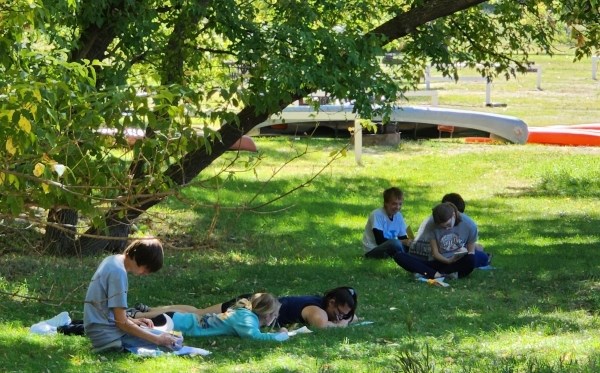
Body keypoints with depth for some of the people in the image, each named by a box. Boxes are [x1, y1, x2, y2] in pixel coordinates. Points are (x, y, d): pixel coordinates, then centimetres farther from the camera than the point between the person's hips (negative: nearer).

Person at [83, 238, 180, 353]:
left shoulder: (113, 260, 8)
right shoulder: (118, 272, -21)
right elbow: (121, 322, -20)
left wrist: (132, 321, 9)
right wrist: (157, 339, -17)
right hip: (107, 335, -10)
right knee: (172, 343, -14)